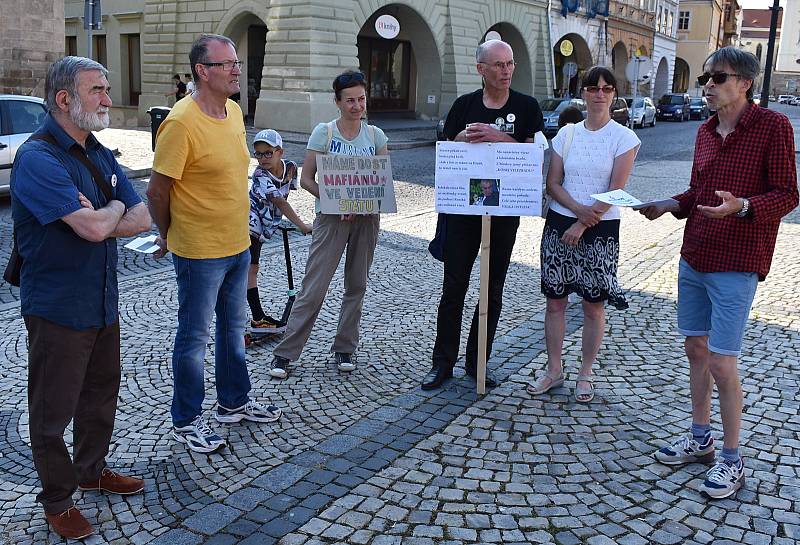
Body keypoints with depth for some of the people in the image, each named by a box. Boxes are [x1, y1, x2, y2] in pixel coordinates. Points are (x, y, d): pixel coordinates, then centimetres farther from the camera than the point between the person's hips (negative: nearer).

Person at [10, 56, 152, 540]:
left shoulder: (100, 155, 8)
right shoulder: (38, 158, -19)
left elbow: (142, 219, 3)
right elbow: (94, 228, -29)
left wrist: (96, 220, -15)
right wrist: (114, 208, -7)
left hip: (103, 301, 8)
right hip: (58, 308, -8)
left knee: (102, 394, 22)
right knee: (54, 408, 8)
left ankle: (92, 469, 42)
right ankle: (58, 499, 25)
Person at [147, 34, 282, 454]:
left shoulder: (234, 111, 5)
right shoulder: (181, 122, -21)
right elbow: (157, 190, -15)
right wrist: (168, 235, -1)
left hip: (237, 245, 8)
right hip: (200, 252, -8)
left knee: (234, 327, 20)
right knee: (194, 336, 5)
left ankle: (233, 402, 37)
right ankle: (186, 421, 20)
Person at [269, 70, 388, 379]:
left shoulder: (375, 136, 5)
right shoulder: (324, 132, -3)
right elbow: (307, 179, -6)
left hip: (367, 217, 4)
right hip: (332, 216, -3)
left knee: (357, 285, 10)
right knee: (314, 287, -6)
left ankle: (344, 348, 25)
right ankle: (285, 353, 3)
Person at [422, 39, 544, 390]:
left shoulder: (526, 107, 2)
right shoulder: (464, 105, 6)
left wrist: (500, 138, -19)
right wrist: (463, 139, -12)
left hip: (505, 210, 0)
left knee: (493, 290, 7)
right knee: (454, 286, 2)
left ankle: (477, 363, 20)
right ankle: (443, 362, 12)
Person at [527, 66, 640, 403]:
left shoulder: (624, 138, -4)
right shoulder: (566, 134, 5)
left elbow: (615, 191, -10)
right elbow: (553, 184, 3)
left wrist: (583, 225, -14)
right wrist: (579, 209, -14)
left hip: (601, 229, -3)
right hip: (559, 223, 3)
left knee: (594, 305, 4)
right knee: (555, 299, 6)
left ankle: (585, 375, 18)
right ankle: (554, 370, 19)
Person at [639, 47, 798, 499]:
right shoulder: (706, 132, 11)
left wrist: (741, 206, -29)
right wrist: (667, 205, 1)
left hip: (735, 265, -7)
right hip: (694, 258, 7)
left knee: (721, 362, -6)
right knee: (696, 348, 14)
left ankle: (732, 460, 10)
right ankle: (700, 438, 29)